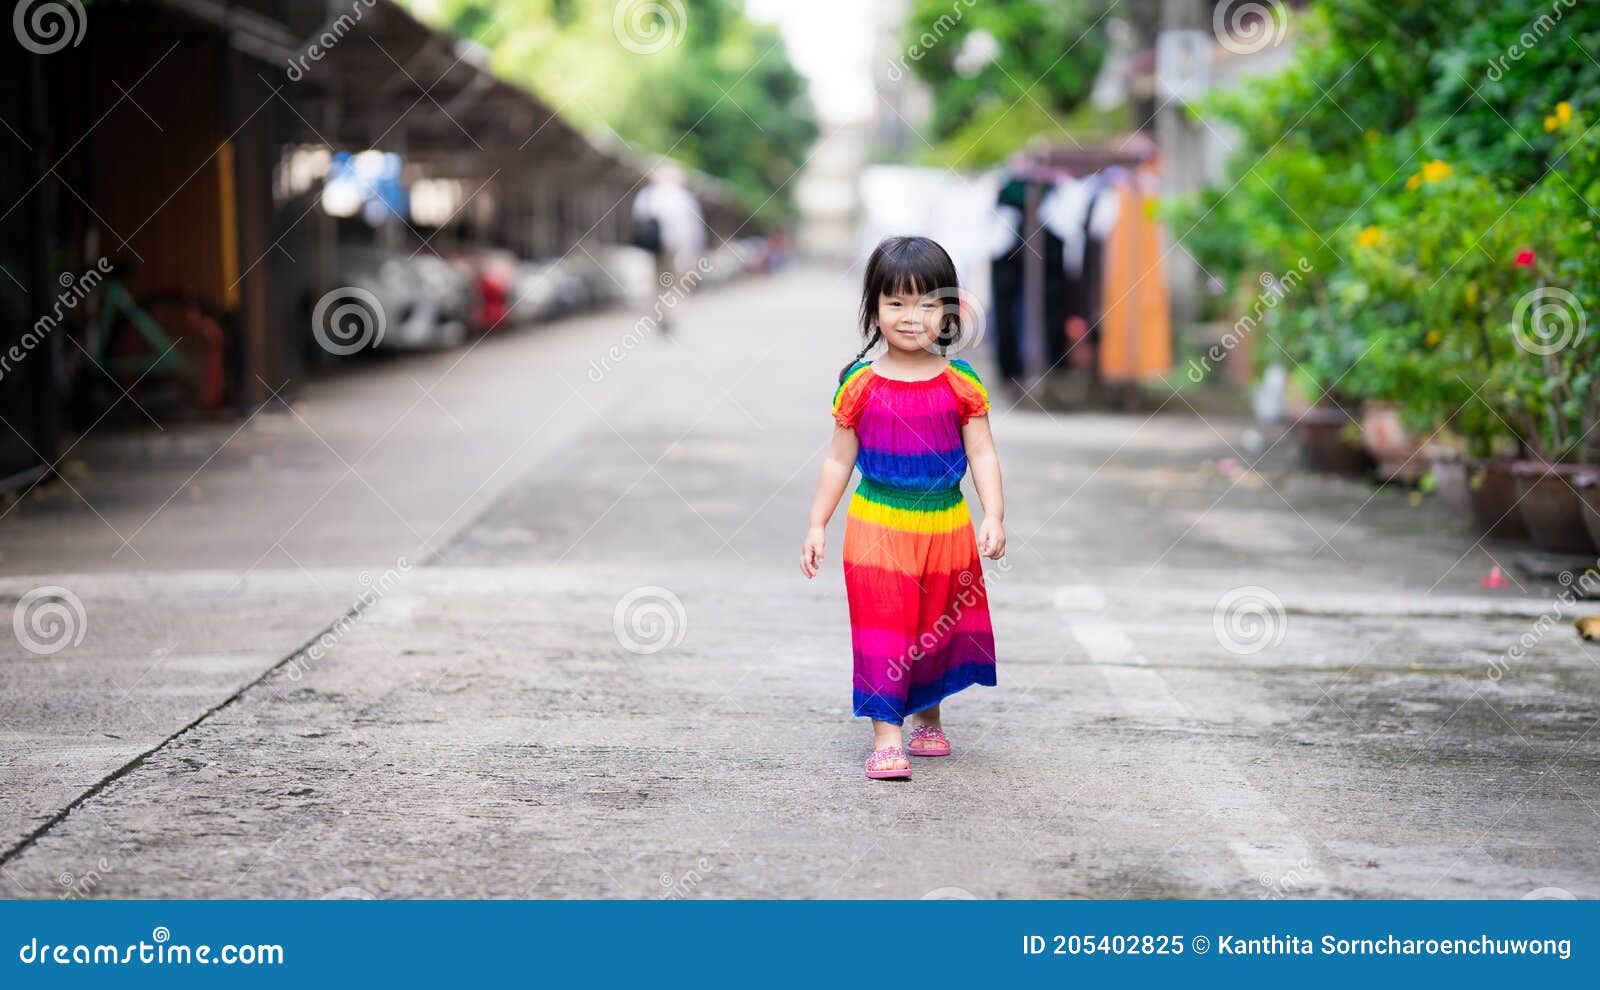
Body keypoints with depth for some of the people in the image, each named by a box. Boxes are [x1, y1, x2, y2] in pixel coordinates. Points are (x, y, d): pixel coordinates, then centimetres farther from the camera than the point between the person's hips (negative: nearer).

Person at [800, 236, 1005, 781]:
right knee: (882, 628, -6)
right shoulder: (861, 384, -4)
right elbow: (839, 459, 3)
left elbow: (982, 454, -1)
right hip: (878, 530, -2)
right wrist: (817, 525, 2)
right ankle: (886, 737, -4)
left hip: (946, 529, 2)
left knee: (939, 628, 14)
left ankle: (927, 719, 34)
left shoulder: (960, 382, -2)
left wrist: (993, 516, -12)